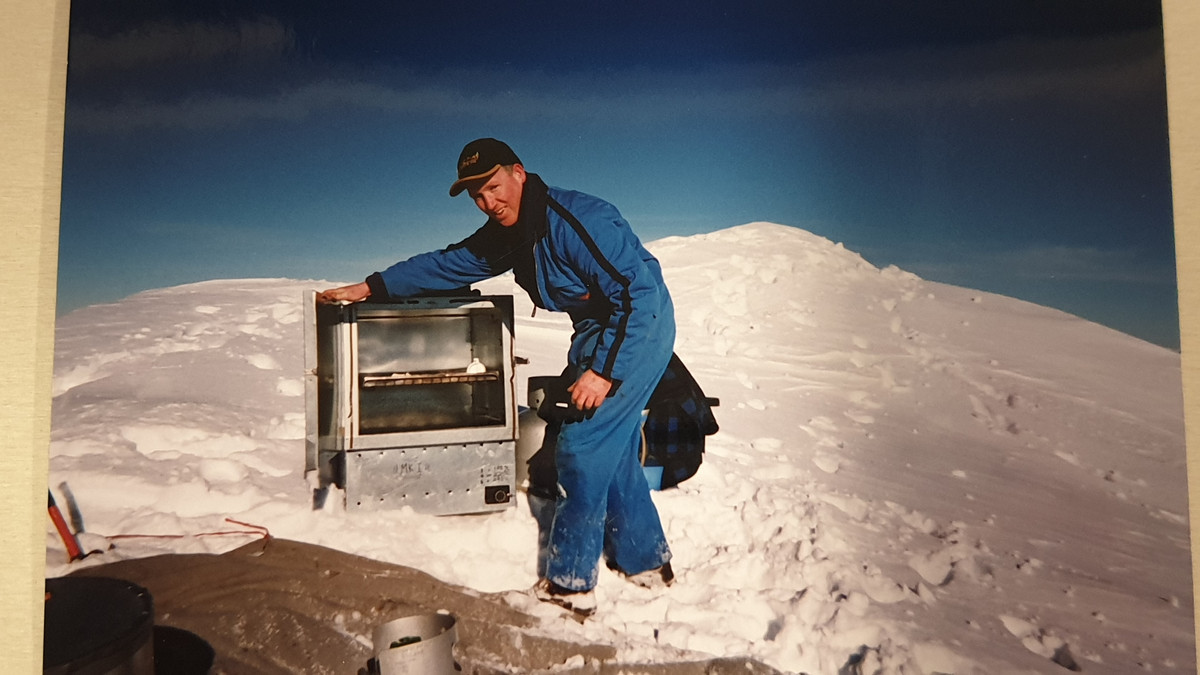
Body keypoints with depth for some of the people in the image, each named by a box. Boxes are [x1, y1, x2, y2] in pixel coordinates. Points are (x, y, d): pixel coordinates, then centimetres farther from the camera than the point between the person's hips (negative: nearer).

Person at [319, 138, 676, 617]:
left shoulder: (577, 220, -25)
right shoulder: (505, 234, 3)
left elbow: (639, 296, -27)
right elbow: (446, 265, 11)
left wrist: (604, 370, -27)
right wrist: (369, 288, 8)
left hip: (638, 326, -9)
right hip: (596, 329, 9)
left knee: (582, 446, -9)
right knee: (611, 449, 13)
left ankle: (569, 585, 2)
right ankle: (645, 562, 27)